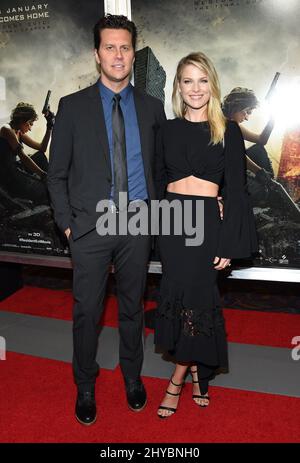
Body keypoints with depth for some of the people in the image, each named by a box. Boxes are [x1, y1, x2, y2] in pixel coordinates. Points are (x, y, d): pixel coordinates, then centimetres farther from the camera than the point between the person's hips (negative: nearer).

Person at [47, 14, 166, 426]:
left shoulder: (152, 108, 6)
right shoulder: (73, 106, 1)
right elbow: (57, 172, 2)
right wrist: (66, 223, -3)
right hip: (91, 224, -1)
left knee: (133, 306, 15)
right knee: (87, 310, 7)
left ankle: (132, 377, 36)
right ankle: (85, 386, 29)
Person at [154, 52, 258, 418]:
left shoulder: (228, 131, -1)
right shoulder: (168, 130, 8)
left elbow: (236, 191, -4)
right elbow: (159, 180, 12)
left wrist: (228, 244, -9)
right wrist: (155, 225, 3)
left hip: (207, 221, -3)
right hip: (171, 221, 3)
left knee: (195, 295, -1)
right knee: (197, 296, 10)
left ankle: (178, 377, 19)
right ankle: (198, 372, 29)